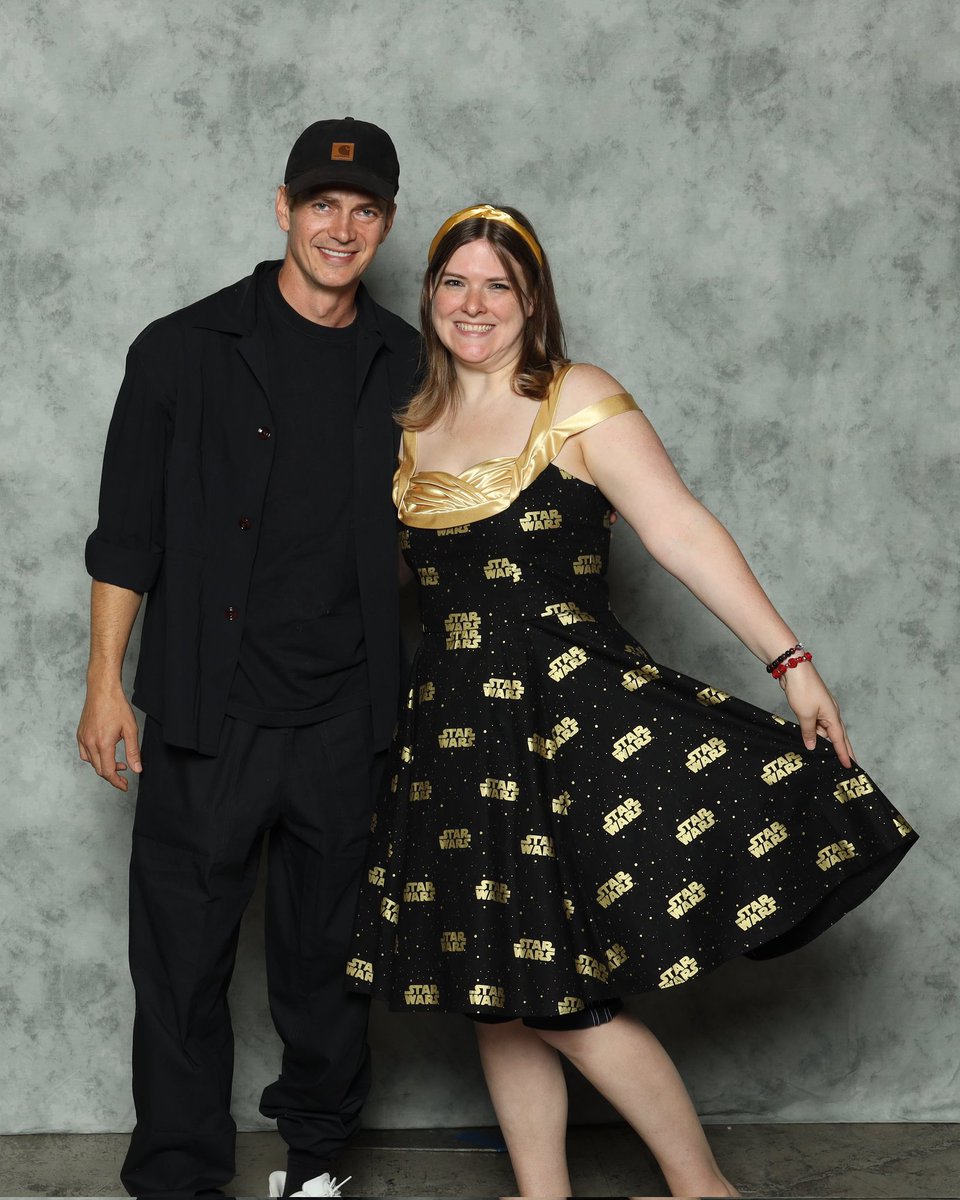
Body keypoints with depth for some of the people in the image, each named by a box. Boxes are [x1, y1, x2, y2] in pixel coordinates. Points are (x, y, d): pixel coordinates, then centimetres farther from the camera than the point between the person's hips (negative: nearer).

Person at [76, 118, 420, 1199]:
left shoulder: (407, 368, 9)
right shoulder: (185, 350, 1)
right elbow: (127, 530, 2)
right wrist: (106, 682, -2)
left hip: (346, 716, 2)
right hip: (209, 713, -2)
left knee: (326, 955, 11)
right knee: (182, 954, 1)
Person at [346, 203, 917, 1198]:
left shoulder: (577, 400, -5)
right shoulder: (413, 425, 11)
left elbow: (681, 531, -13)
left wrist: (788, 660, -18)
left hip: (575, 711, -6)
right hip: (454, 727, 6)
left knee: (559, 997, -6)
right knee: (494, 990, 10)